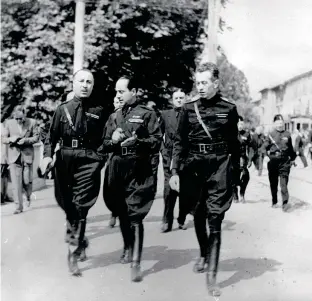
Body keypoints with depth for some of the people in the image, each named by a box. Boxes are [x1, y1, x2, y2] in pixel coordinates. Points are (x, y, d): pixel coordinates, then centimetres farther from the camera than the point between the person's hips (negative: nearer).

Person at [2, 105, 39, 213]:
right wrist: (11, 139, -15)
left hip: (27, 155, -1)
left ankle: (28, 197, 34)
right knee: (16, 183, -5)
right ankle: (19, 206, 1)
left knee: (27, 181, 2)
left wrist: (26, 140, -15)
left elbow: (36, 137, 3)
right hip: (14, 156, 1)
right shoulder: (9, 123, 5)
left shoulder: (32, 122, 1)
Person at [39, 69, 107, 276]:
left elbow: (103, 140, 2)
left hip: (88, 161, -3)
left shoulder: (99, 111, 4)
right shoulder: (62, 109, 9)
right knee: (67, 205, 11)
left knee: (79, 206, -10)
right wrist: (48, 155, -7)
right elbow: (52, 136, 8)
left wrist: (98, 158, -13)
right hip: (65, 160, 3)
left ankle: (74, 253, -3)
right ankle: (80, 243, 34)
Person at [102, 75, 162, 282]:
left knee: (135, 216, -10)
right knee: (121, 213, 15)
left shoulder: (147, 114, 1)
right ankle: (128, 248, 37)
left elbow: (157, 141, -5)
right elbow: (105, 145, 19)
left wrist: (137, 140, -20)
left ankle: (136, 263, -10)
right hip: (117, 168, 6)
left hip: (139, 170, -5)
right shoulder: (115, 116, 17)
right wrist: (112, 140, -4)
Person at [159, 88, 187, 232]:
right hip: (170, 157, 0)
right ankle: (167, 221, -1)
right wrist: (163, 149, 2)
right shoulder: (165, 114, 9)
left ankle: (182, 220, 16)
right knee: (169, 189, -6)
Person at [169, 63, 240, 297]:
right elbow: (179, 142, 3)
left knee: (215, 221, -5)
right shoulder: (189, 108, 3)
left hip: (219, 168, -2)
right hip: (193, 166, 2)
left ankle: (212, 275, -2)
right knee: (198, 216, 16)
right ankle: (203, 255, 40)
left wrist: (235, 176, 5)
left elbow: (234, 145, 4)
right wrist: (175, 171, -5)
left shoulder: (229, 109, 0)